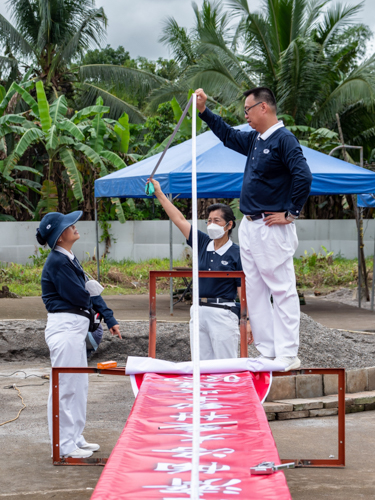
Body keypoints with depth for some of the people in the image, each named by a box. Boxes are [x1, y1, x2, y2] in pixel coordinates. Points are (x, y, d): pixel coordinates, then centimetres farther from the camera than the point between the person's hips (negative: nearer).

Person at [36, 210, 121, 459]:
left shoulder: (70, 259, 14)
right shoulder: (58, 262, -16)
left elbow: (90, 291, 15)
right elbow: (80, 296, -18)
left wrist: (110, 319, 12)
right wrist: (92, 291, 5)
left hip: (76, 327, 10)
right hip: (64, 327, -10)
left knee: (80, 386, 17)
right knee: (65, 387, -4)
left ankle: (75, 438, 28)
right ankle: (64, 446, 4)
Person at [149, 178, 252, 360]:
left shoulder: (236, 253, -6)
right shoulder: (203, 243, 9)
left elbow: (243, 291, -9)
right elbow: (179, 219, 11)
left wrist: (248, 323, -15)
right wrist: (159, 194, 10)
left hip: (223, 314, -6)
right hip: (199, 312, 6)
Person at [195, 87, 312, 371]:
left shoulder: (284, 139, -12)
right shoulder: (254, 140, 14)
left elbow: (303, 177, -22)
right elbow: (228, 136, 32)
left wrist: (291, 213, -16)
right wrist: (203, 111, 28)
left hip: (272, 229, -10)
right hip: (249, 227, 10)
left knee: (282, 290, -6)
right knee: (255, 292, 11)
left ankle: (288, 356, -4)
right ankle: (266, 352, 16)